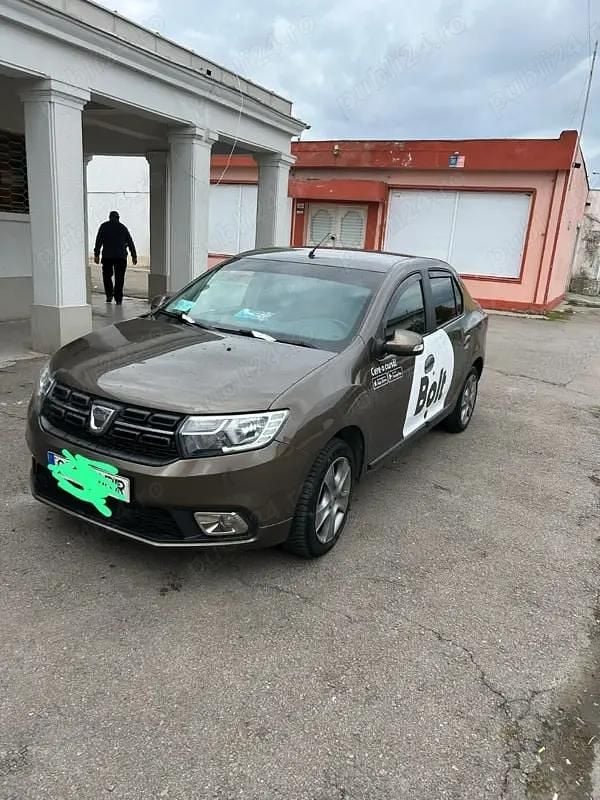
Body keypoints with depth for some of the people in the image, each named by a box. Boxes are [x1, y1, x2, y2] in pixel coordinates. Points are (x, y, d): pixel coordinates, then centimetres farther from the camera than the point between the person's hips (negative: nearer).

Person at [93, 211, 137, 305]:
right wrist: (134, 256, 19)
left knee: (107, 275, 14)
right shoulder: (123, 227, 13)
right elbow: (130, 242, 14)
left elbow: (98, 241, 1)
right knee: (119, 278, 3)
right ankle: (118, 299, -1)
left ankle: (109, 295, 4)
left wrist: (96, 254, 1)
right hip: (121, 256, 1)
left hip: (107, 256, -1)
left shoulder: (104, 226, 8)